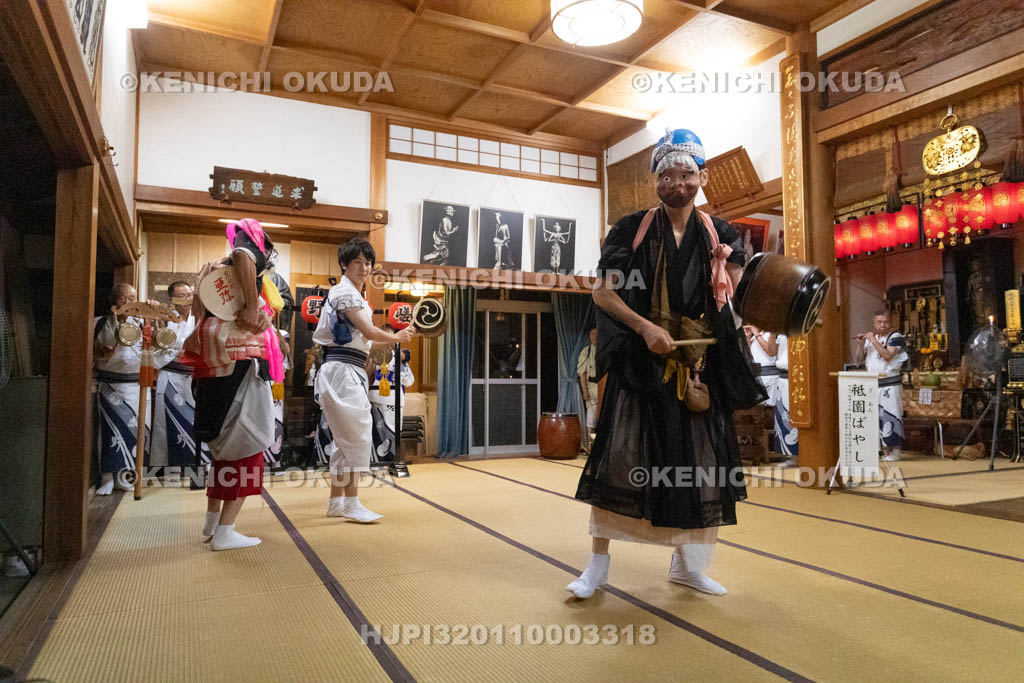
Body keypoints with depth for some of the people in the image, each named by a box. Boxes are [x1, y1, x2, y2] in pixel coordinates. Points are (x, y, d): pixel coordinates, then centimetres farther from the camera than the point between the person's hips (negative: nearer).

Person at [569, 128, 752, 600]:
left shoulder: (719, 237, 8)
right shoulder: (631, 230, 2)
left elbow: (734, 303, 10)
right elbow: (602, 293, -2)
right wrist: (645, 327, -15)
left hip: (697, 364, 3)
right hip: (638, 361, -2)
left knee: (698, 460, 7)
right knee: (619, 454, -4)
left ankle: (687, 563, 25)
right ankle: (599, 559, 10)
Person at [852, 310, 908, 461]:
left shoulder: (895, 337, 0)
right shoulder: (870, 337, 17)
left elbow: (888, 355, -17)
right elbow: (857, 359, 14)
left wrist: (873, 340, -14)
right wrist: (861, 343, 2)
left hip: (890, 383, -6)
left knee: (890, 414, -10)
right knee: (876, 416, 6)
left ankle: (895, 451, -5)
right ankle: (885, 449, 14)